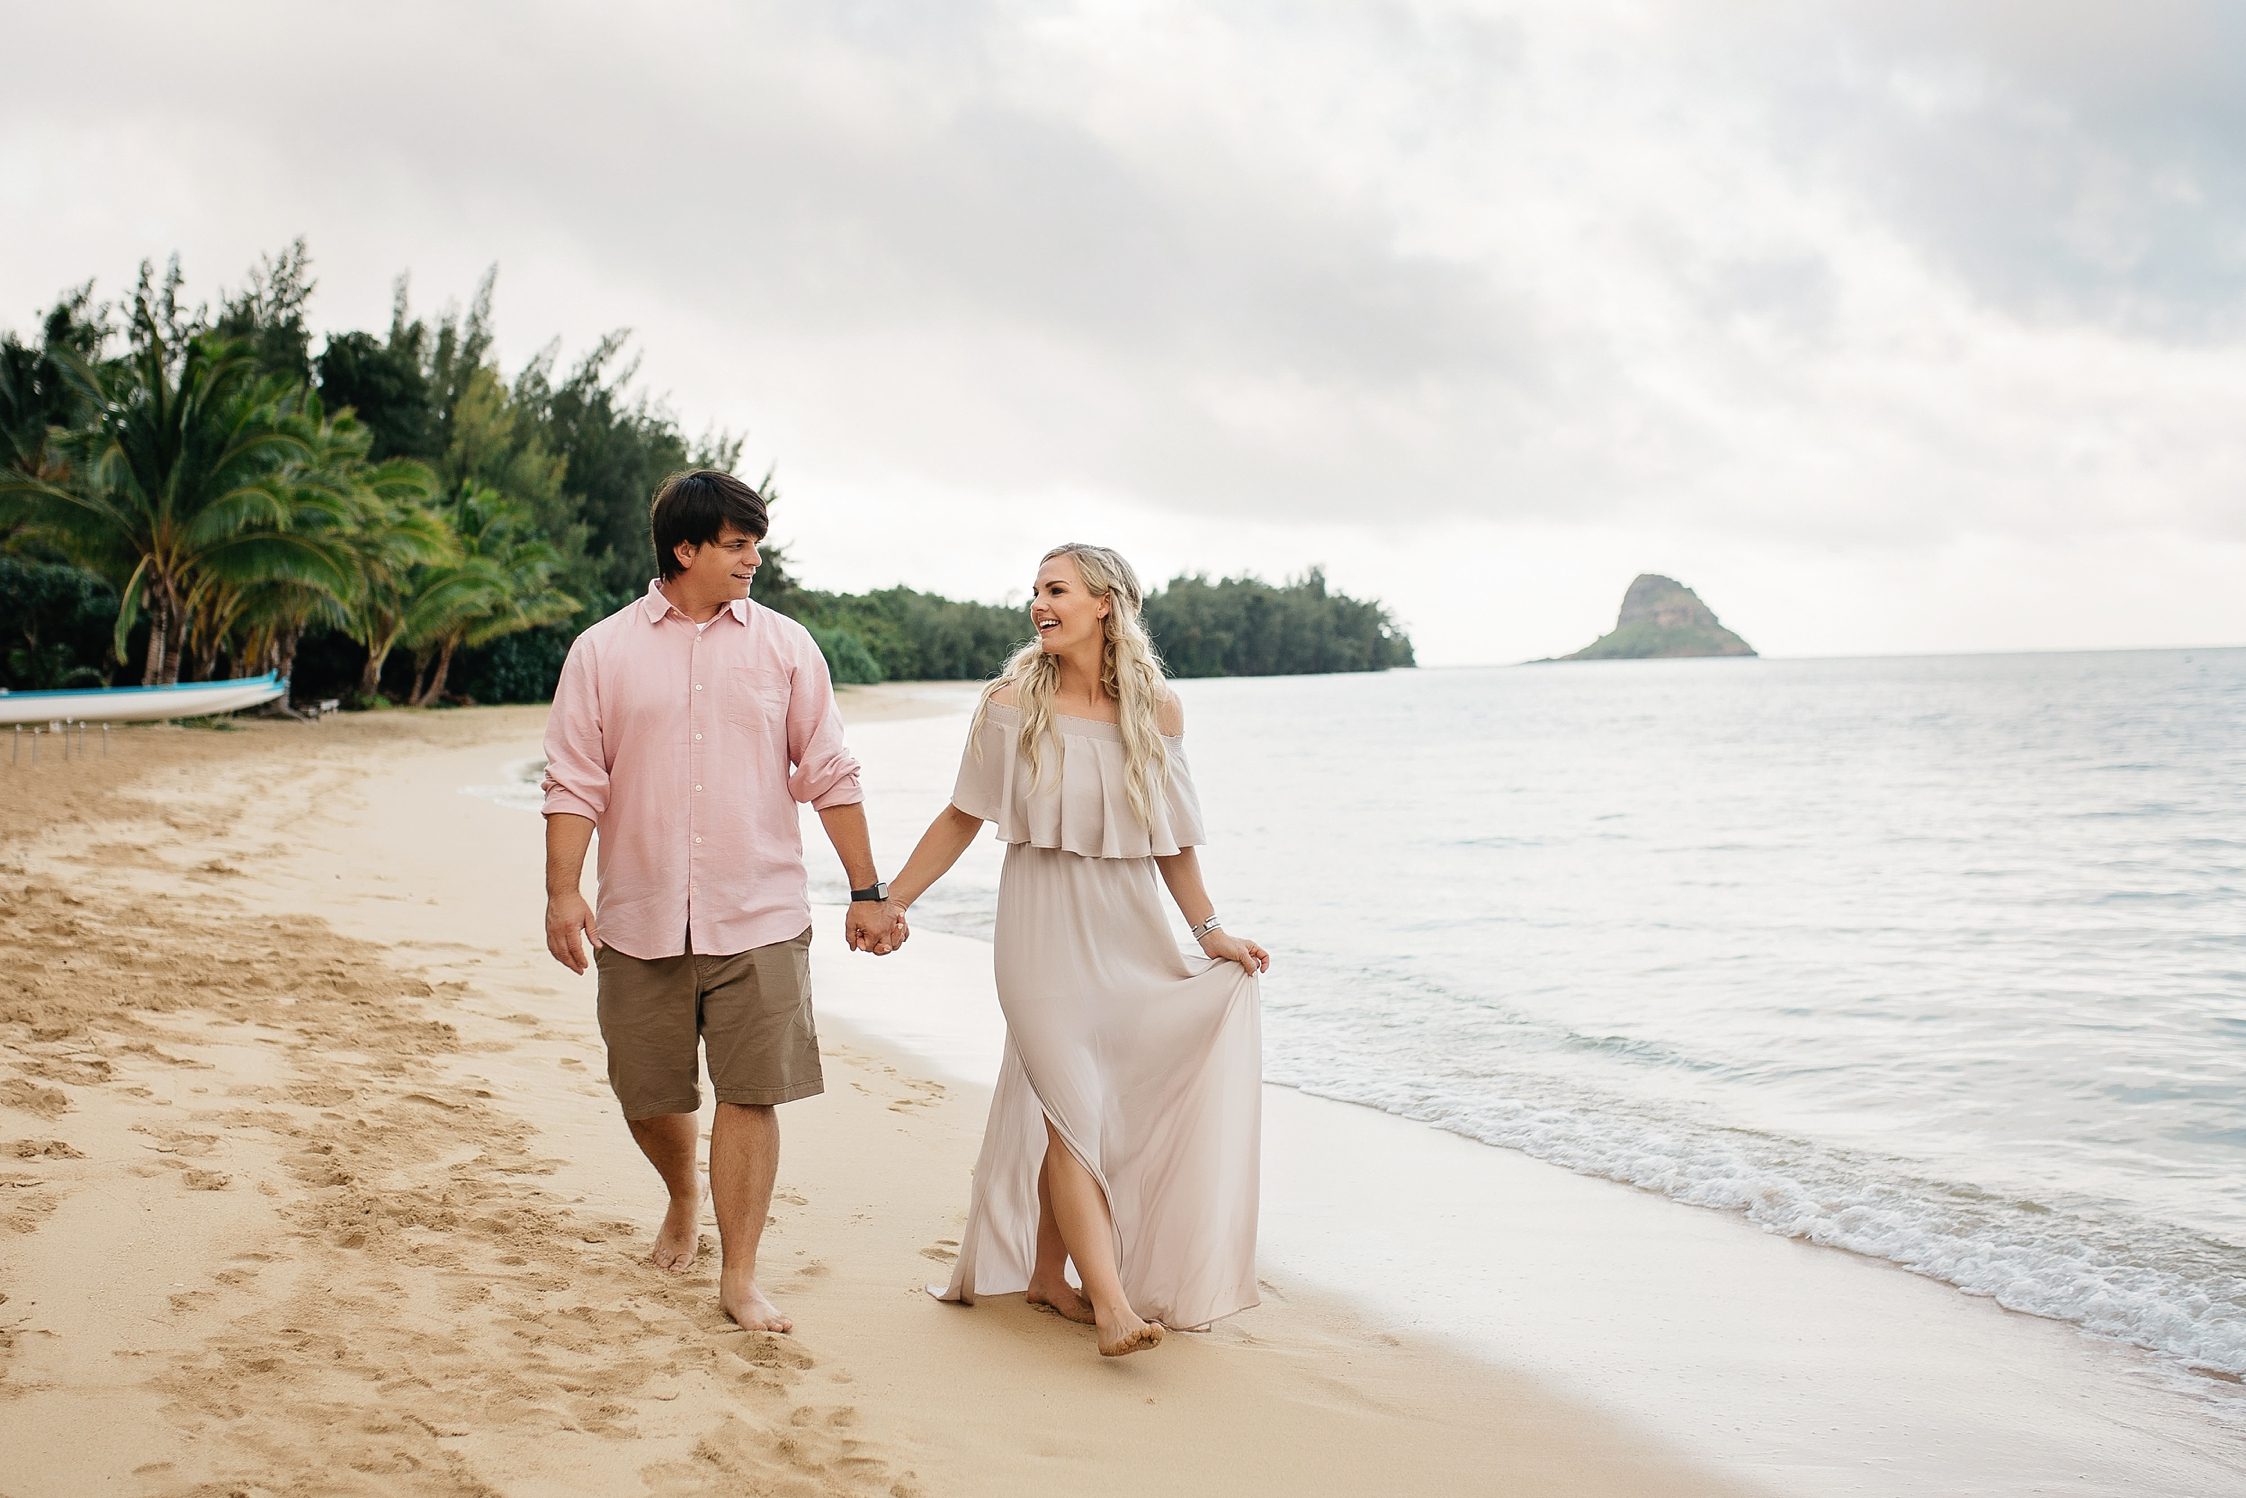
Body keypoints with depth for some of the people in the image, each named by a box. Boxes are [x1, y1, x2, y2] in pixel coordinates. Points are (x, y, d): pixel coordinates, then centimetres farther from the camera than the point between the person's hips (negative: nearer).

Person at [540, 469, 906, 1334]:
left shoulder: (784, 646, 5)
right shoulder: (603, 652, 3)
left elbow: (830, 775, 6)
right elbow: (575, 781, 1)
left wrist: (867, 891, 4)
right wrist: (563, 891, -10)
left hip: (760, 920, 0)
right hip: (641, 921, 1)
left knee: (750, 1097, -4)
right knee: (648, 1099, 11)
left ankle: (739, 1277, 7)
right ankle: (684, 1201, 41)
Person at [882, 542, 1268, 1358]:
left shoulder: (1157, 710, 2)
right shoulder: (1012, 705, -3)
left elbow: (1170, 838, 10)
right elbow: (961, 818, 4)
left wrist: (1209, 929, 8)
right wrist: (889, 901, 2)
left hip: (1130, 930, 3)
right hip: (1045, 927, -2)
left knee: (1063, 1107, 8)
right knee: (1072, 1109, -8)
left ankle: (1047, 1274, 22)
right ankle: (1110, 1300, -10)